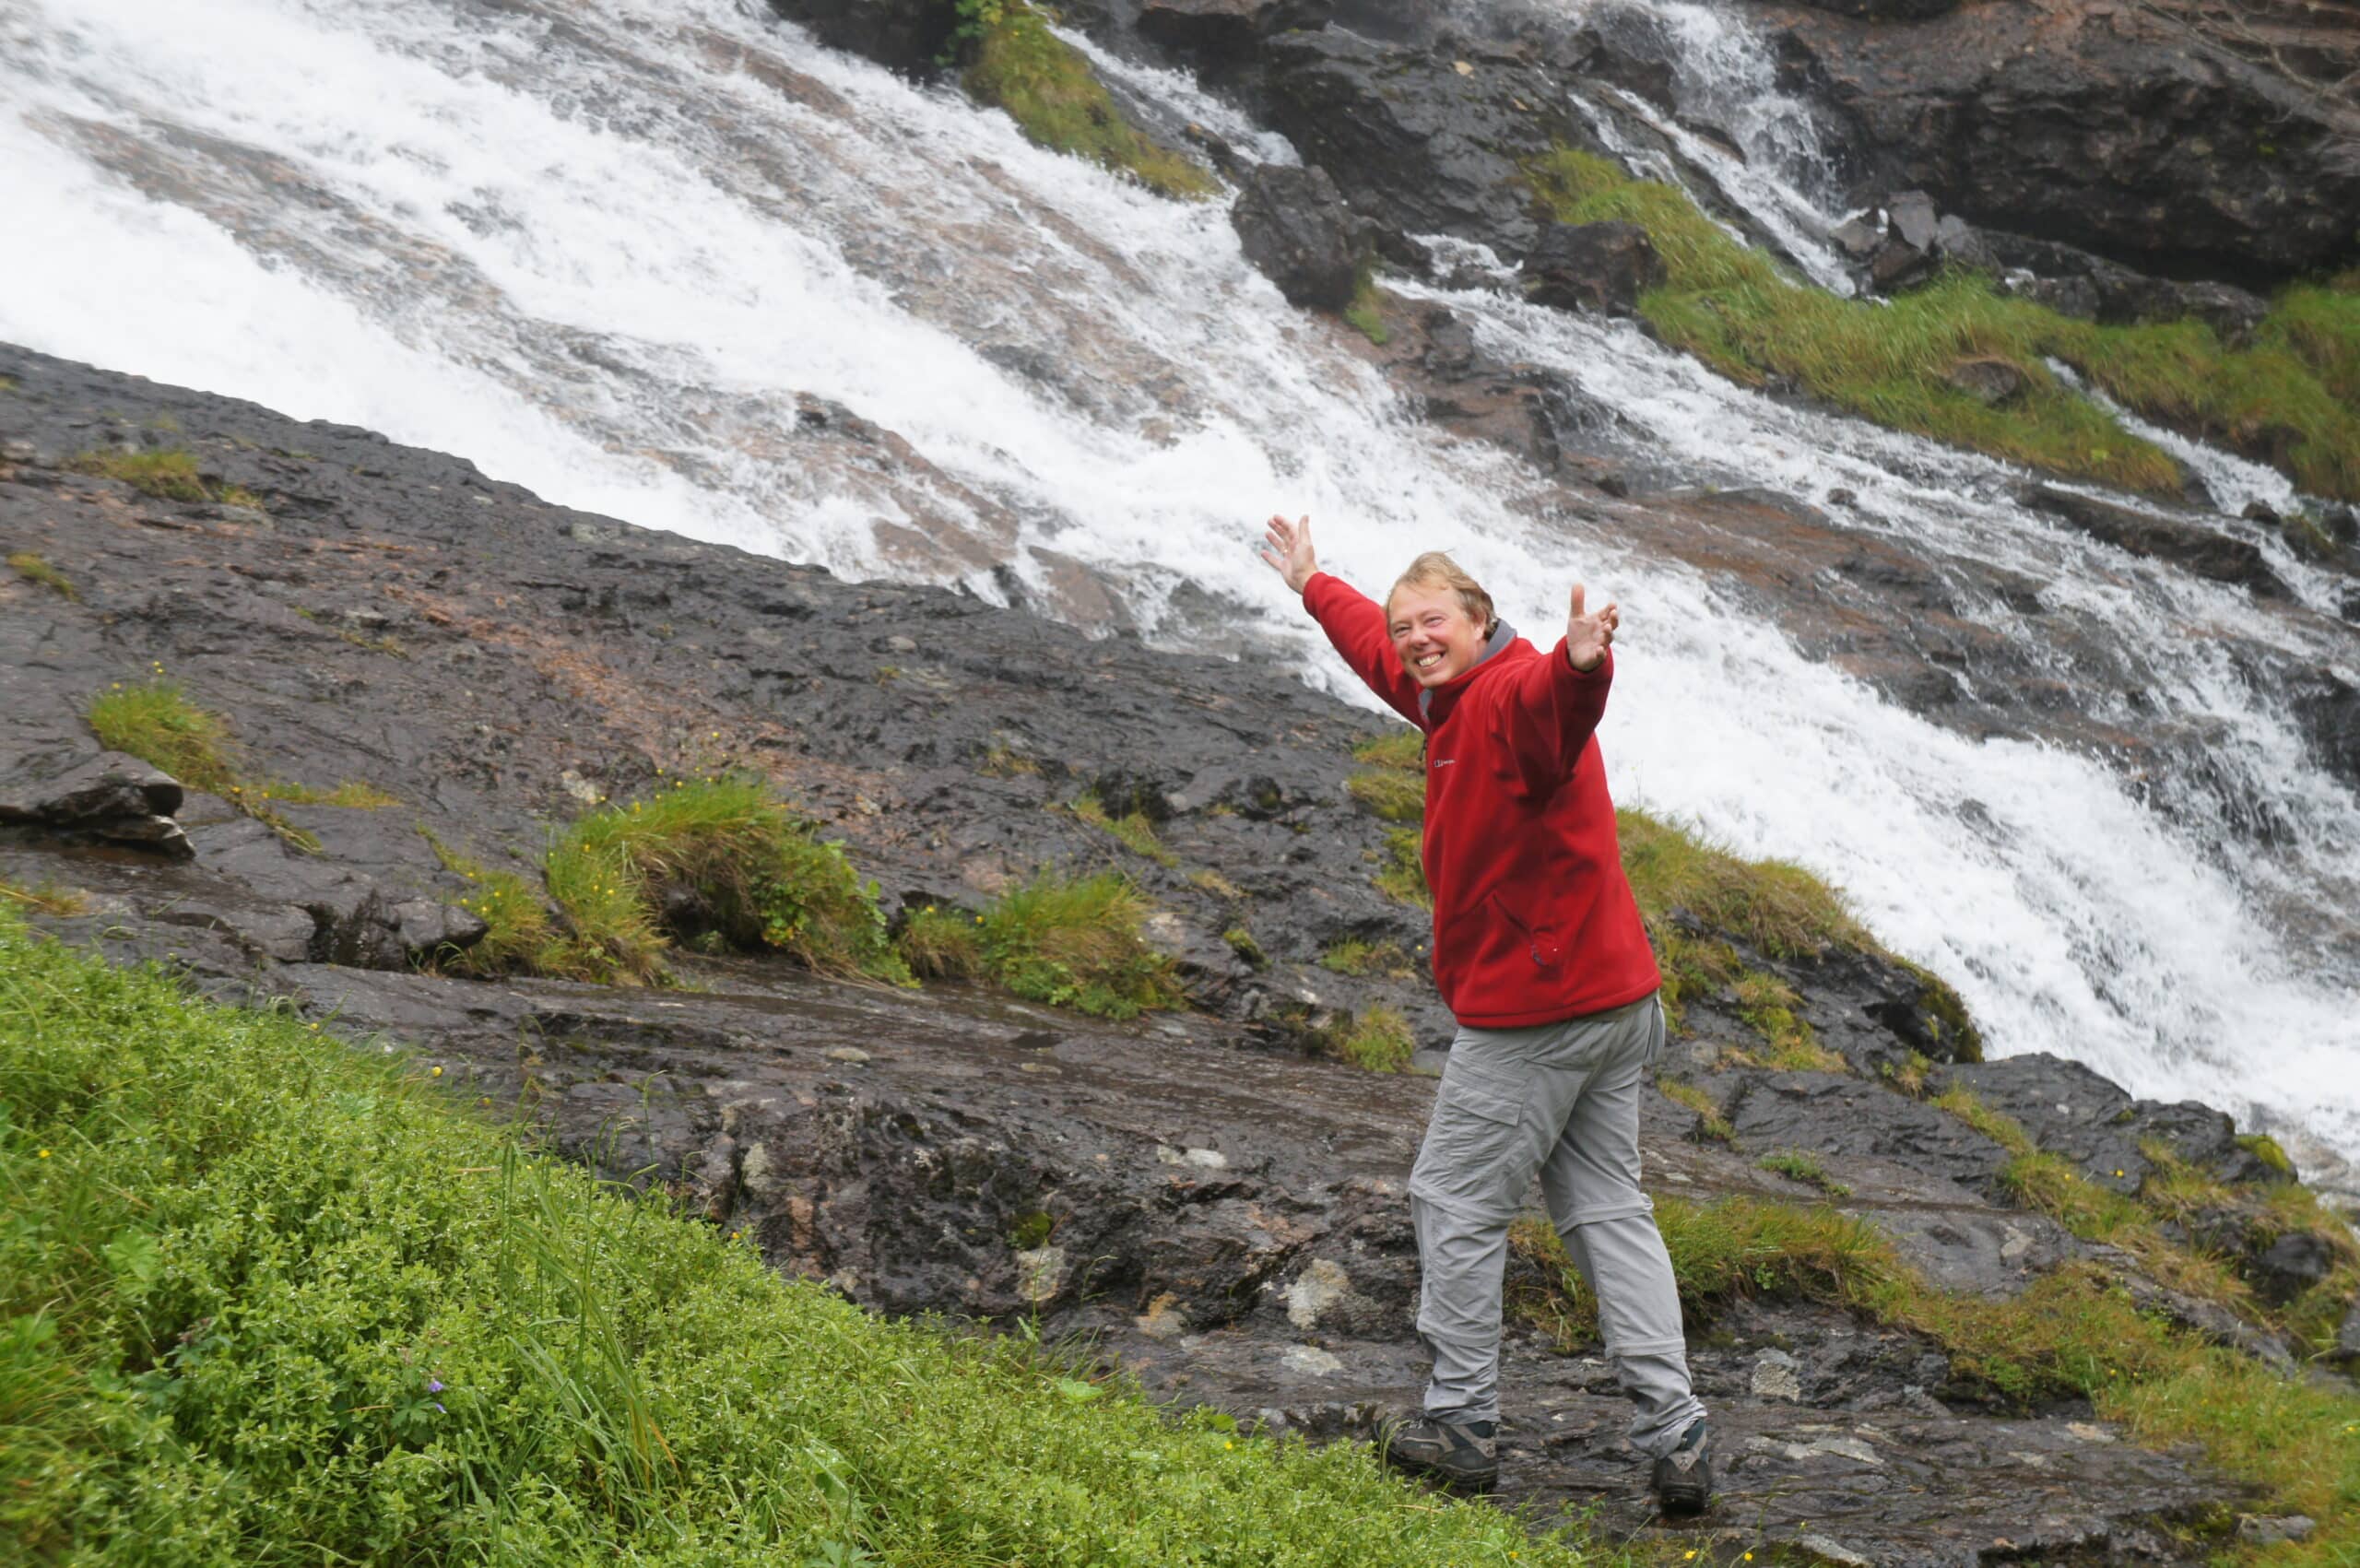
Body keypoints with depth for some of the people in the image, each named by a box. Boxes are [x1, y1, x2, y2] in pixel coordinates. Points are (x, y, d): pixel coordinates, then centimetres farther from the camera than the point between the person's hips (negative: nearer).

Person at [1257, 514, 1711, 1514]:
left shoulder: (1513, 696, -17)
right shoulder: (1450, 698, 14)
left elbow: (1556, 707, -43)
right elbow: (1378, 653, 35)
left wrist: (1581, 667, -65)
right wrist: (1310, 586, 48)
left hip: (1533, 1015, -10)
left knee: (1454, 1203, 2)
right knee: (1606, 1210, 8)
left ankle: (1463, 1426, 11)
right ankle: (1675, 1436, 4)